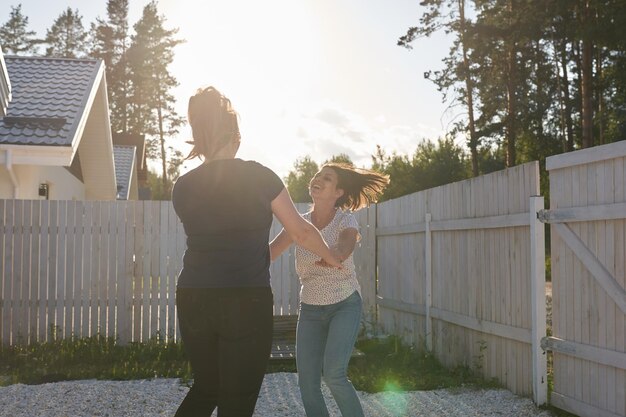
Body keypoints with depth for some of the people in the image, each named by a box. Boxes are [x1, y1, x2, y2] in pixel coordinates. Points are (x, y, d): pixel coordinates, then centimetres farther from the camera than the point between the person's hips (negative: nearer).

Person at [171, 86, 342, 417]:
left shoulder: (183, 187, 5)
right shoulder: (258, 176, -4)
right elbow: (301, 232, 3)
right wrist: (331, 259, 22)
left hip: (193, 300, 4)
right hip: (246, 303, -4)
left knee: (205, 388, 23)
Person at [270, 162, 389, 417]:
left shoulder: (346, 221, -12)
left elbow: (342, 252, -34)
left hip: (345, 305, -3)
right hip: (310, 309, 4)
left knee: (333, 374, -21)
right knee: (307, 384, -4)